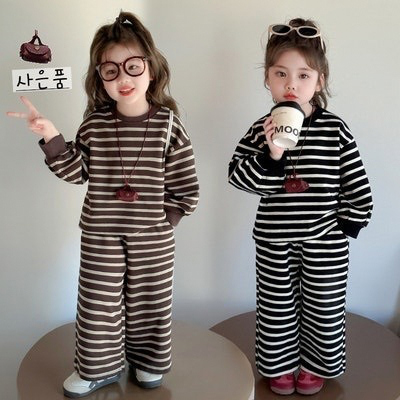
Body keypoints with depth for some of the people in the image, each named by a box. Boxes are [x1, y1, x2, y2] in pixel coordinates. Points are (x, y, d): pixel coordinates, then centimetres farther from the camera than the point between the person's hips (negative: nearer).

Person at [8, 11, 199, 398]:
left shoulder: (167, 124, -9)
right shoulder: (94, 124, -4)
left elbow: (185, 185, -6)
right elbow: (75, 171, -1)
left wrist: (165, 218, -10)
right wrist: (50, 136, -12)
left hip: (152, 236, -1)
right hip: (100, 234, 2)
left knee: (149, 300, 14)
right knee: (98, 301, 11)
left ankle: (147, 360, 37)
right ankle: (99, 366, 31)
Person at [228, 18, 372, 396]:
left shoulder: (334, 129, -7)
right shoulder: (261, 129, -5)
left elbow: (356, 182, -2)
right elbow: (237, 175, -13)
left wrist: (350, 223, -3)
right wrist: (270, 155, -26)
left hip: (324, 240, 0)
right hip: (274, 240, 1)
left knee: (323, 308, 13)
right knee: (277, 308, 14)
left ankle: (314, 366, 35)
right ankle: (280, 365, 35)